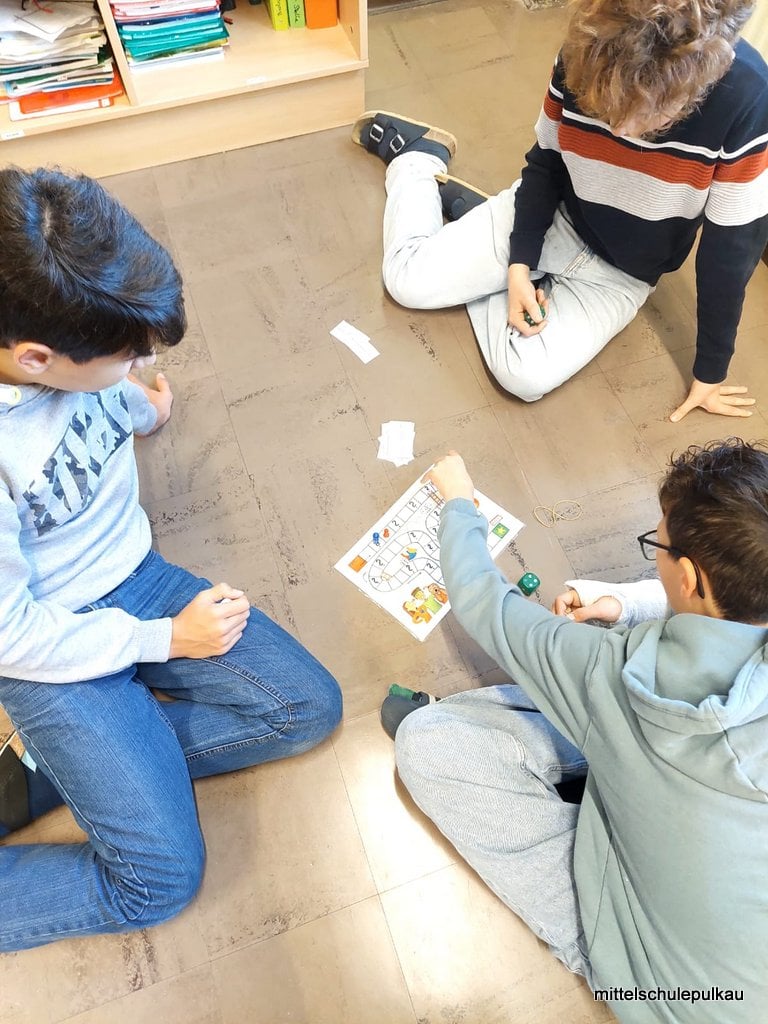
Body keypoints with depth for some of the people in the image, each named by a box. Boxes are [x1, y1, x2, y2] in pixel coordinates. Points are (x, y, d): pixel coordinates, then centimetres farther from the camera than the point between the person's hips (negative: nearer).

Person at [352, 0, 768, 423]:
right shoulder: (584, 54, -23)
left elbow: (733, 243, -19)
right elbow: (545, 162, -5)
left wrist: (710, 370, -12)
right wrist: (519, 264, -16)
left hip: (621, 274, 0)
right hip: (550, 216, 1)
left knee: (524, 376, -20)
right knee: (406, 281, -8)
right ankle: (417, 155, 28)